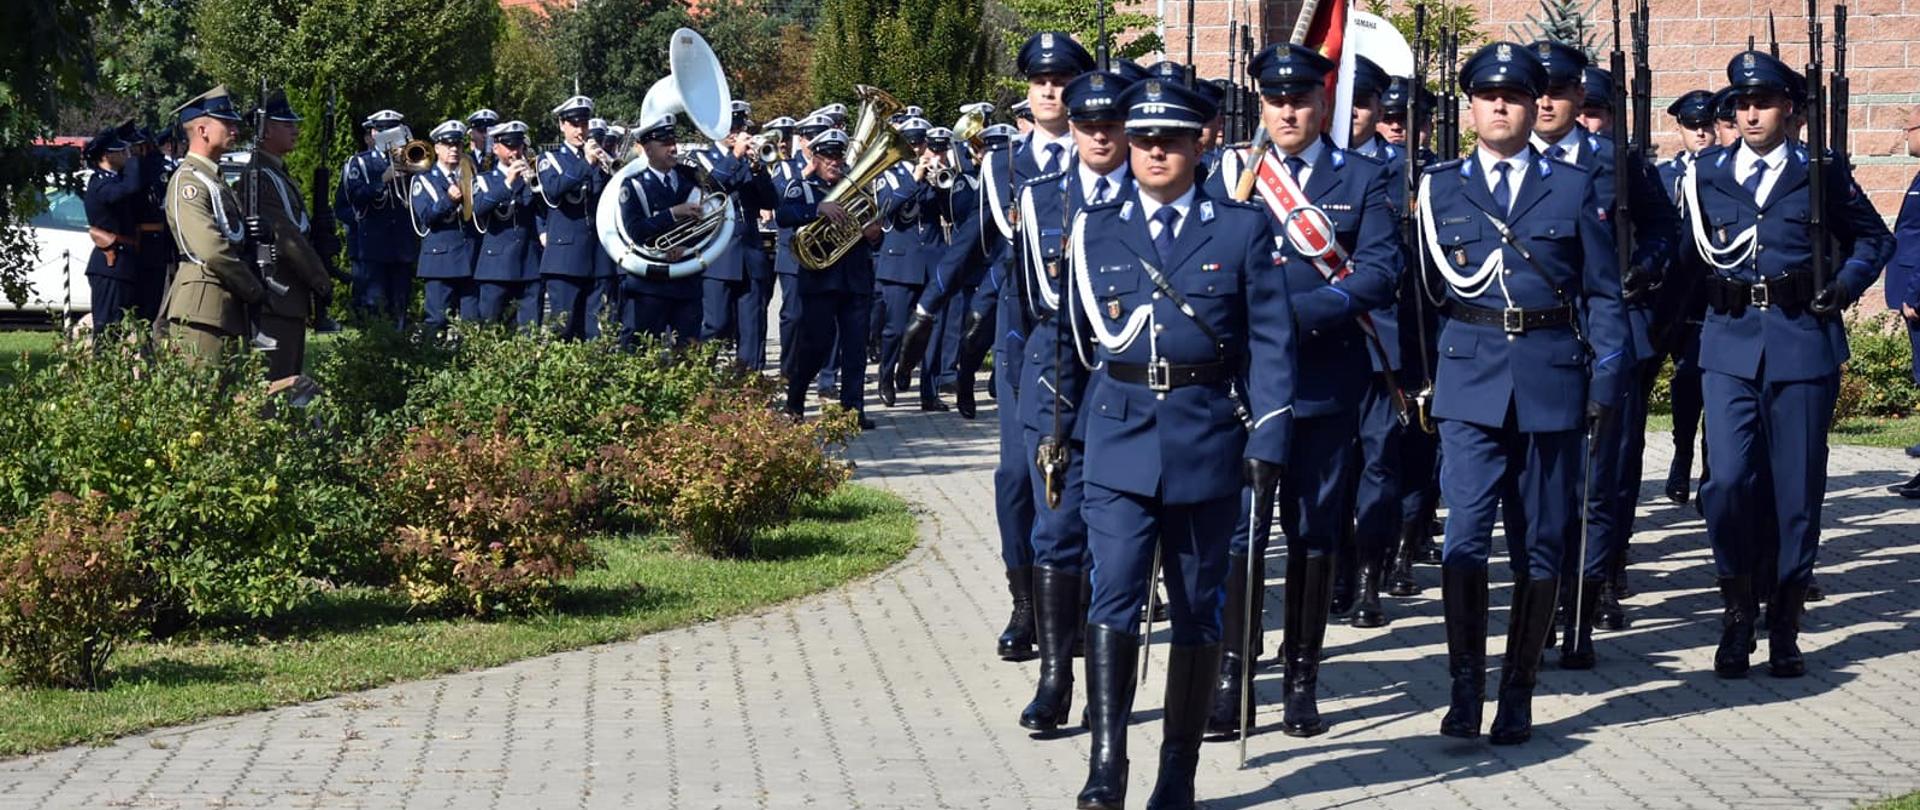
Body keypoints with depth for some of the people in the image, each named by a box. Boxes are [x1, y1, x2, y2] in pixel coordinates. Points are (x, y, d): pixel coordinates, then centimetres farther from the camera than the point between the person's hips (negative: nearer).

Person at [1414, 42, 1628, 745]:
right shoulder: (1440, 188, 9)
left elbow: (1602, 293, 7)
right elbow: (1431, 284, 8)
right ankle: (1465, 688, -6)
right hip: (1470, 376, -1)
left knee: (1541, 543, 4)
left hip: (1552, 379, 1)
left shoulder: (1574, 188, 8)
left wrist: (1605, 383, 0)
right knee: (1465, 535, -10)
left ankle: (1518, 692, 13)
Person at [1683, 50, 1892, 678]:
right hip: (1730, 343, 1)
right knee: (1727, 481, -10)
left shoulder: (1821, 173, 5)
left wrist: (1844, 286, 0)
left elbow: (1874, 239, 15)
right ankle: (1737, 616, 6)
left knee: (1797, 487, 2)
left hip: (1803, 342, -1)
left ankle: (1785, 625, 12)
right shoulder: (1707, 177, 10)